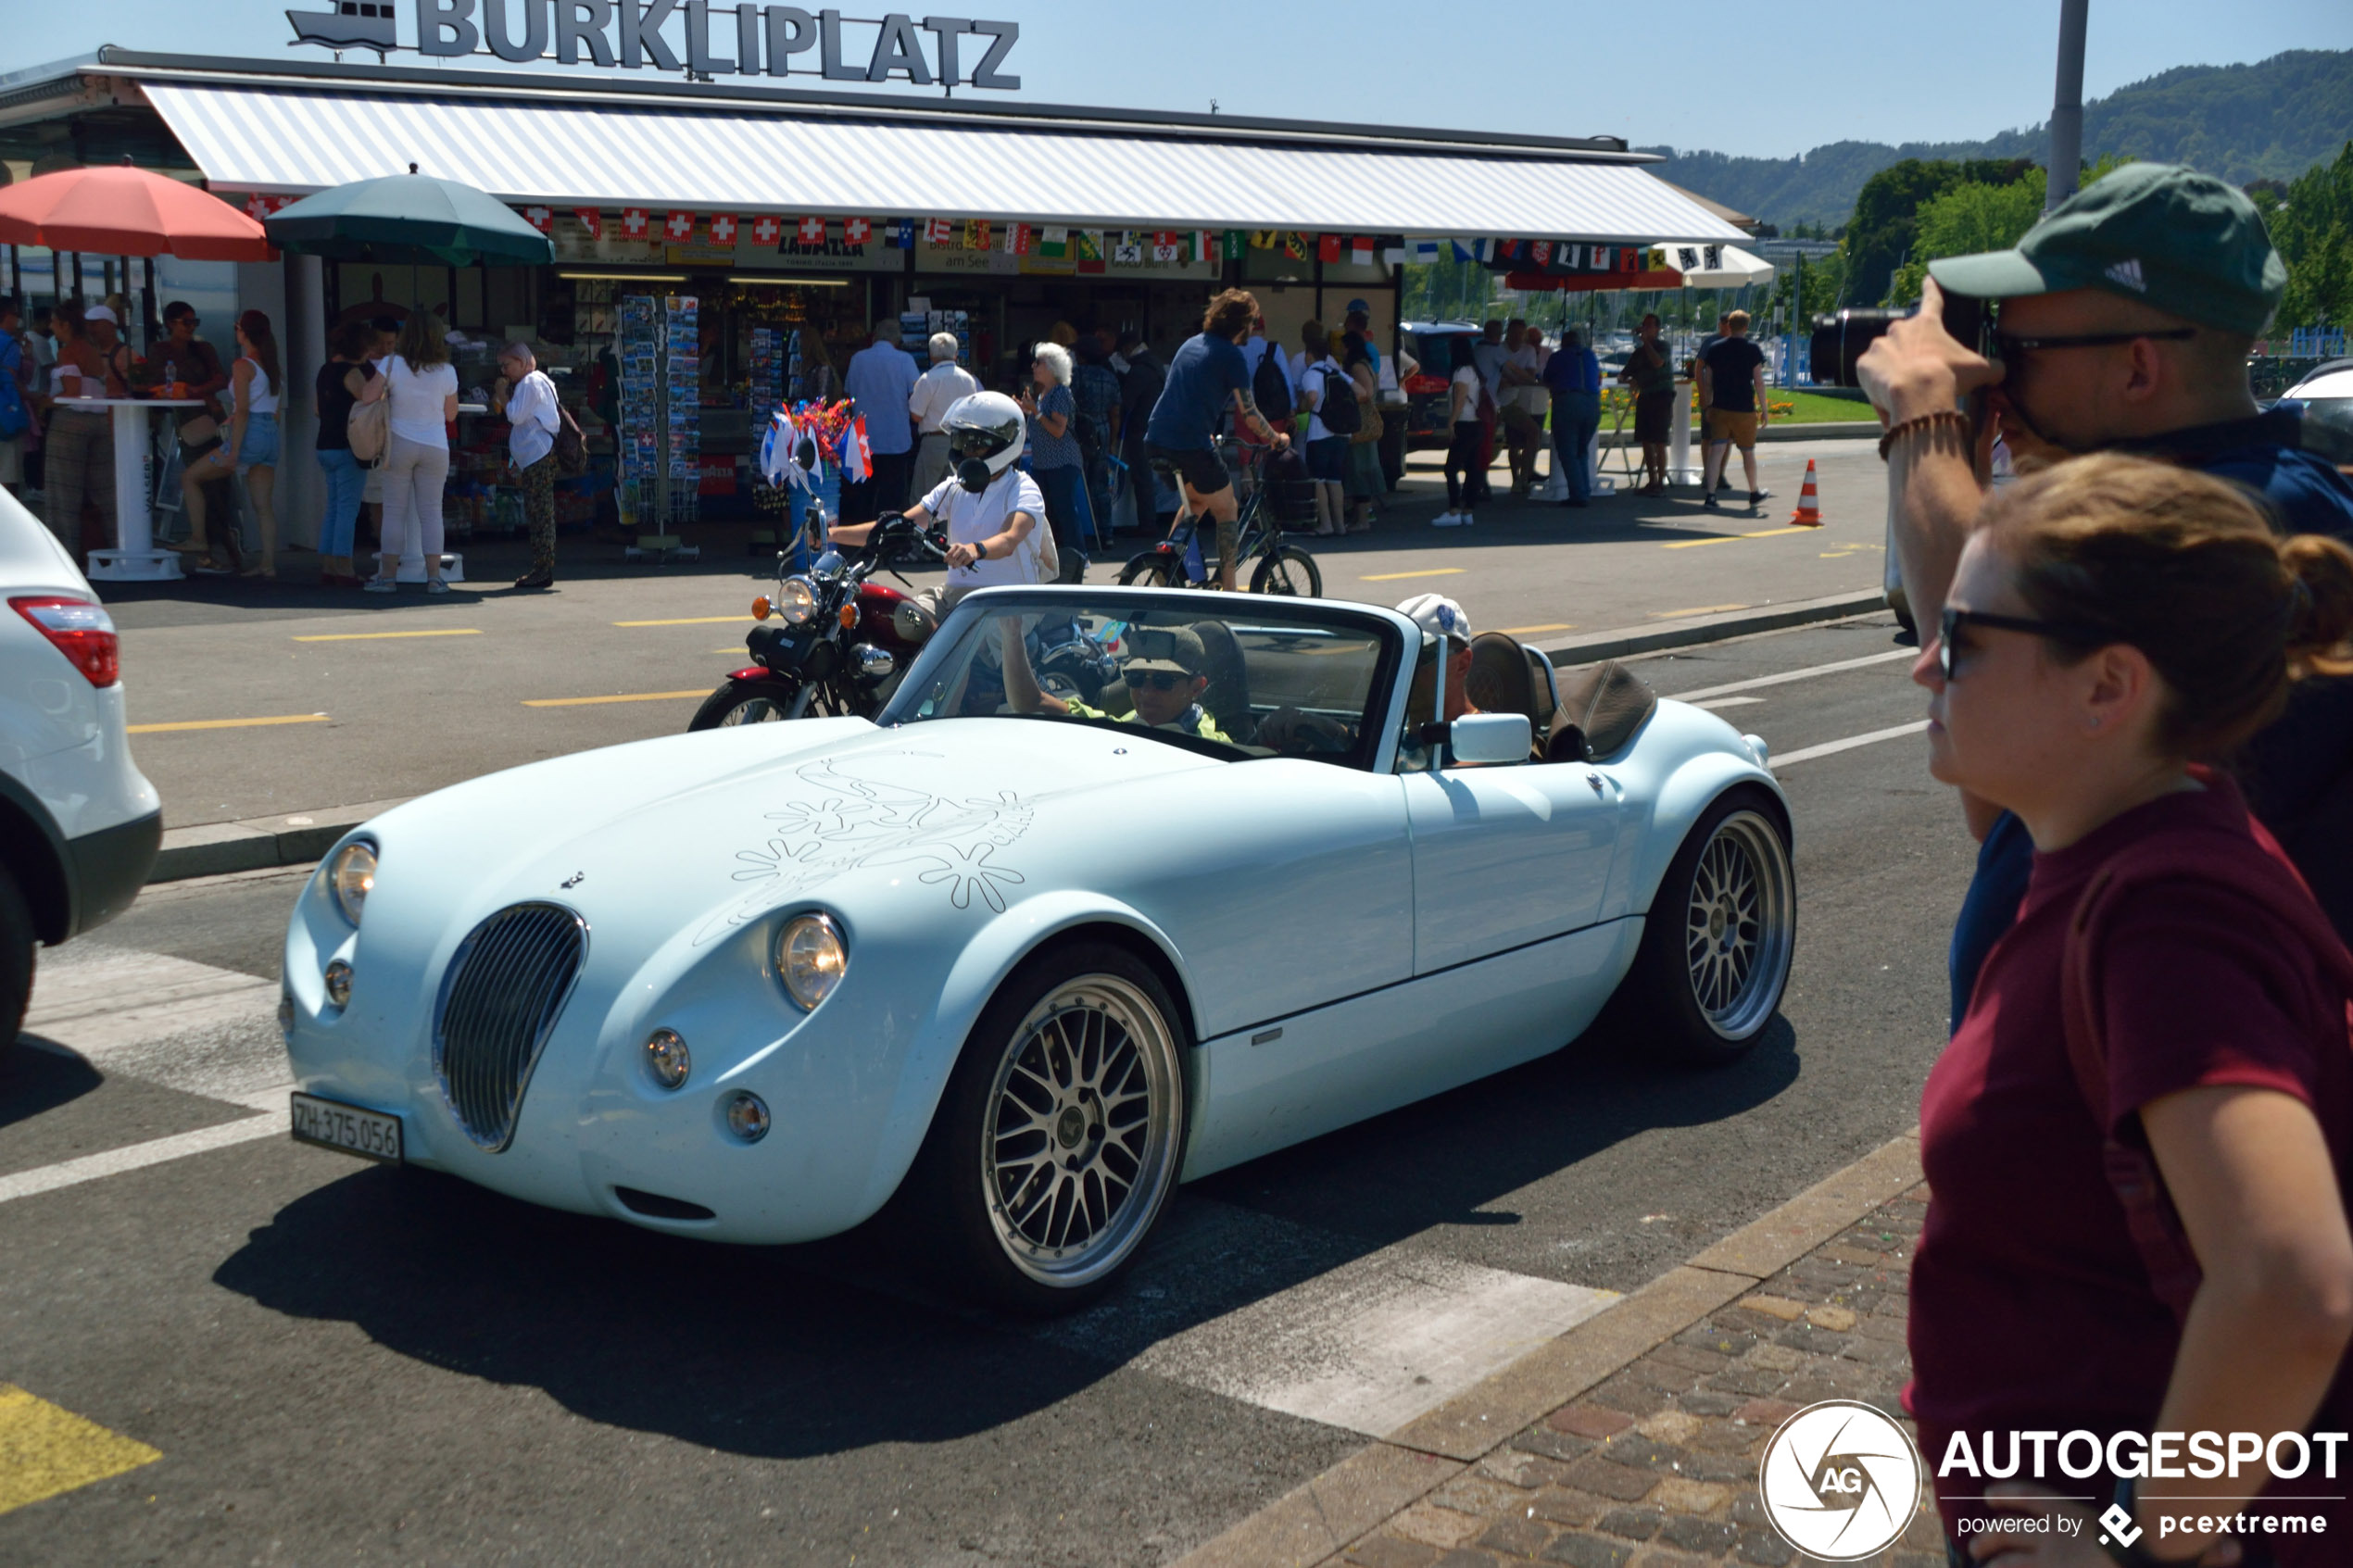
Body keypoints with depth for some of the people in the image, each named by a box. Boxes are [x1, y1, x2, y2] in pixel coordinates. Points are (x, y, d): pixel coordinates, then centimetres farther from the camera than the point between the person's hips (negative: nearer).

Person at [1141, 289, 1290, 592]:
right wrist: (1276, 438, 12)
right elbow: (1248, 412, -4)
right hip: (1192, 445, -7)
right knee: (1226, 511, 10)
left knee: (1197, 501, 30)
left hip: (1155, 442, 7)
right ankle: (1228, 590, 9)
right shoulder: (1230, 354, -5)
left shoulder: (1191, 343, 19)